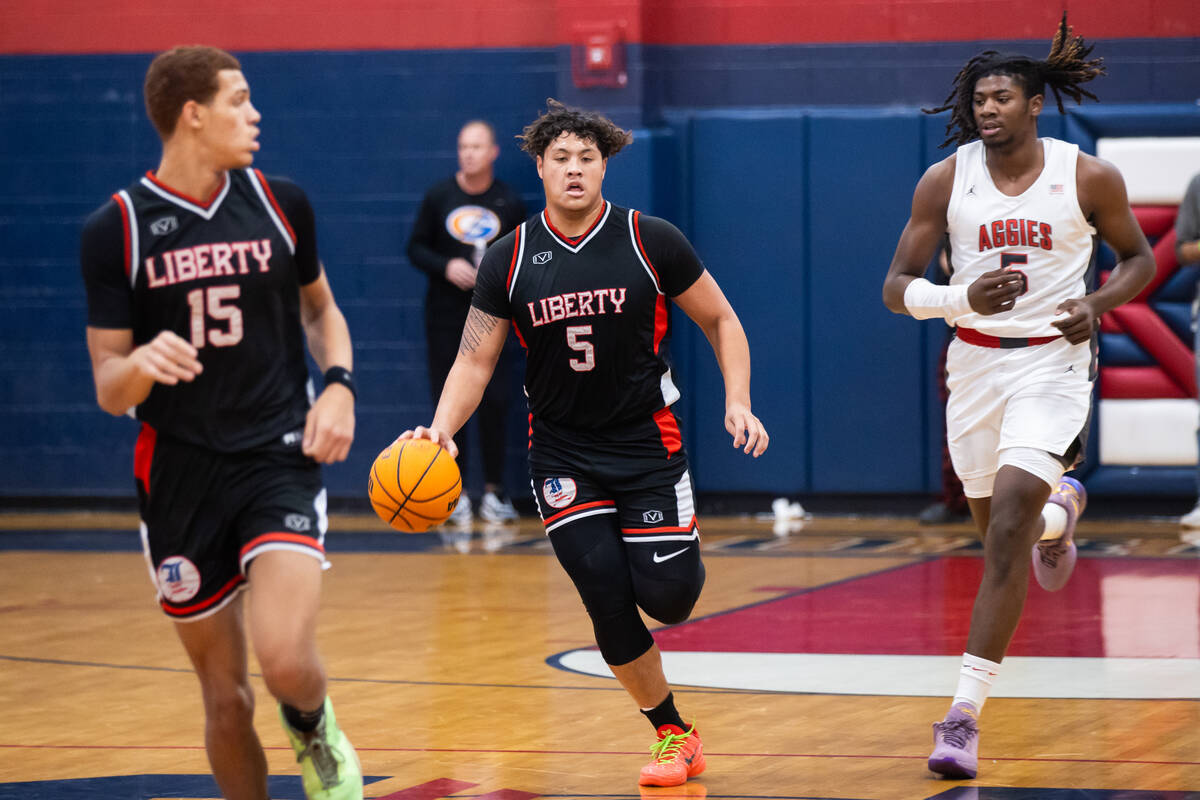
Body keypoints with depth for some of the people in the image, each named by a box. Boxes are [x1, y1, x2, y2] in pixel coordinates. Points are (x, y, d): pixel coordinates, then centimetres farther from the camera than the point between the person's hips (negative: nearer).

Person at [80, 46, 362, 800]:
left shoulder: (280, 203, 2)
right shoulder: (117, 229, -5)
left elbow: (321, 309, 20)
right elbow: (108, 388, -3)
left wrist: (339, 385, 0)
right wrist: (141, 366, -26)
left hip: (280, 458, 0)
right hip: (181, 474, 0)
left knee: (286, 658, -21)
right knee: (226, 697, 5)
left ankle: (318, 736, 14)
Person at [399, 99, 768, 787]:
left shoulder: (651, 241, -7)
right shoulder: (510, 260, -3)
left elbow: (720, 320, 3)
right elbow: (476, 360, -1)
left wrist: (738, 402, -9)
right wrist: (442, 427, -18)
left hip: (647, 443, -1)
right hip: (562, 451, 1)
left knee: (665, 594, -11)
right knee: (606, 596, -9)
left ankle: (680, 562, 30)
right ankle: (675, 736, 8)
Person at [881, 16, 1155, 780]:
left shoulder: (1089, 178, -8)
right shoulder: (945, 180, -5)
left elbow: (1139, 259, 8)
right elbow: (897, 287, -4)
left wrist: (1096, 305, -13)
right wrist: (963, 299, -24)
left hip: (1052, 364, -3)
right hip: (974, 364, 4)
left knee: (1007, 530, -18)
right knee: (998, 524, 19)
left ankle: (966, 715, -17)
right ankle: (1060, 508, 59)